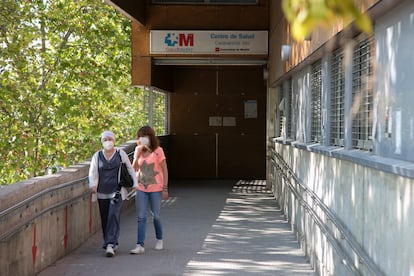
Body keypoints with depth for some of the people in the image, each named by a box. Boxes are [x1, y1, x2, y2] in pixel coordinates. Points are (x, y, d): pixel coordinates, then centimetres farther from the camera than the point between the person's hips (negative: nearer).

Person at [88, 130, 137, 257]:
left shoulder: (121, 154, 5)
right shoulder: (97, 156, 8)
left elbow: (130, 169, 12)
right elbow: (93, 172, 3)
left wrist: (135, 184, 5)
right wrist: (93, 185, -15)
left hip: (117, 191, -3)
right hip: (102, 193, 3)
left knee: (113, 216, -16)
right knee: (105, 219, 4)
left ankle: (110, 244, -20)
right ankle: (112, 243, 18)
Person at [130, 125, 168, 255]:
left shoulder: (158, 151, -6)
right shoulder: (138, 151, 7)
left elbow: (164, 170, -5)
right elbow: (134, 169, 4)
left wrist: (165, 188, -8)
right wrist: (137, 155, -9)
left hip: (155, 188, -3)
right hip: (141, 188, 3)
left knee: (155, 216, 9)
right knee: (141, 217, -3)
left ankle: (159, 240, 31)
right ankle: (140, 245, -6)